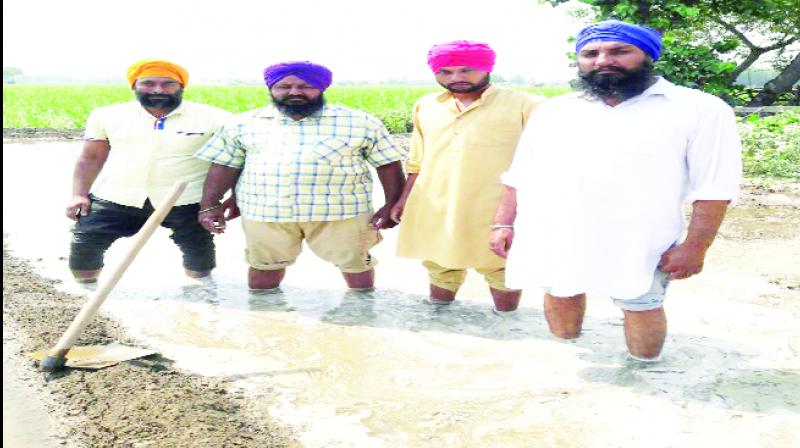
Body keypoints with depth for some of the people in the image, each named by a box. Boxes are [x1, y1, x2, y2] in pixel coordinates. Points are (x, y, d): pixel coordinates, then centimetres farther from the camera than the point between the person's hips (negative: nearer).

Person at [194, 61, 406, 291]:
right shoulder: (243, 123, 7)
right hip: (265, 211, 2)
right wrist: (209, 206, 1)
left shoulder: (360, 122, 1)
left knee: (355, 262, 8)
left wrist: (391, 206, -6)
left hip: (340, 211, -1)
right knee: (264, 264, 11)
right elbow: (224, 166, 8)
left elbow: (389, 165, 1)